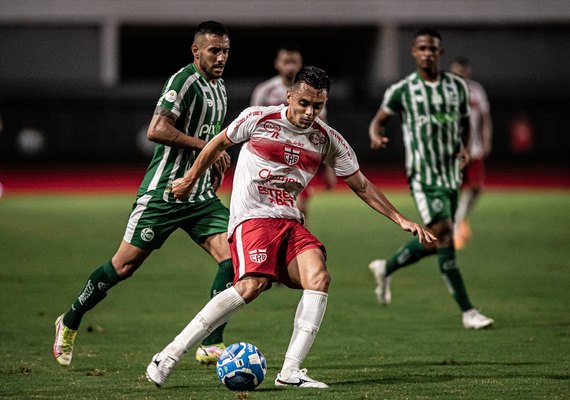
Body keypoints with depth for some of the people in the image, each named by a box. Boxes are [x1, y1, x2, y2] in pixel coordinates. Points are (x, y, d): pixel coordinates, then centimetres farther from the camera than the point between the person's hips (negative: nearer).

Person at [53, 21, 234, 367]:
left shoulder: (220, 89, 14)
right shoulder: (184, 81, -15)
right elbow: (157, 130, -26)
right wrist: (205, 146, -22)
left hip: (201, 195, 7)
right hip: (164, 192, -7)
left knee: (232, 257, -11)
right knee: (125, 264, 0)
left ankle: (211, 344, -8)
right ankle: (70, 322, 21)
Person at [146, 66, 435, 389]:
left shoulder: (328, 140, 5)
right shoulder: (258, 119, -5)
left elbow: (361, 185, 13)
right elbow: (219, 144, 12)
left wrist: (401, 220, 8)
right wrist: (190, 181, 22)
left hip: (290, 222, 5)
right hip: (252, 217, -5)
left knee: (319, 277, -22)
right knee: (252, 285, -29)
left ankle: (291, 372, -21)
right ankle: (170, 355, -25)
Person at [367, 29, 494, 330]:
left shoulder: (457, 86, 8)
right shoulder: (402, 90, -3)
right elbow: (379, 119, 8)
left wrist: (463, 147, 1)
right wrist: (375, 137, -16)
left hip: (451, 175, 5)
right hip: (423, 175, -5)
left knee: (433, 243, 11)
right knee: (443, 236, -15)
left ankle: (386, 269, 39)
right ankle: (467, 312, -14)